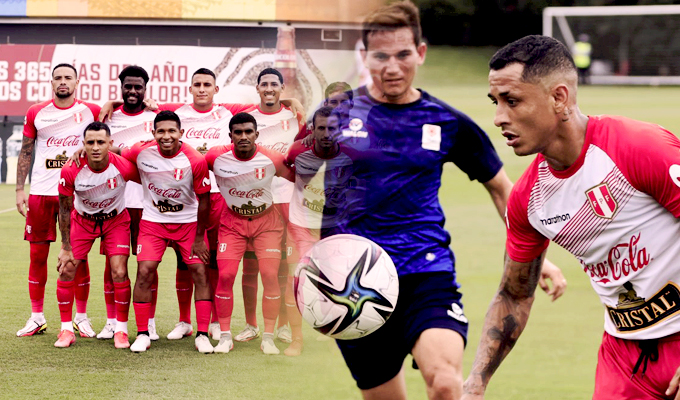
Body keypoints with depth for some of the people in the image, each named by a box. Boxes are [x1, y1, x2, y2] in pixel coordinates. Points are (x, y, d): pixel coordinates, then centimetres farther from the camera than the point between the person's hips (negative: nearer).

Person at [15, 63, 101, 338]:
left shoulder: (91, 112, 2)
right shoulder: (36, 113, 6)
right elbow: (25, 152, 9)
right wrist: (19, 189, 3)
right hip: (41, 192, 1)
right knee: (38, 254, 3)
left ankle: (81, 316, 9)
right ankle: (37, 317, 11)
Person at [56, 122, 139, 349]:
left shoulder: (124, 167, -29)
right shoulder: (71, 171, -26)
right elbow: (65, 208, -12)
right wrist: (66, 247, -9)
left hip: (115, 220, -1)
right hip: (82, 220, 1)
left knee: (119, 274, -13)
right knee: (66, 270, -6)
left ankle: (121, 330, 4)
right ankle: (67, 330, 8)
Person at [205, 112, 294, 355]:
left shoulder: (272, 159, -19)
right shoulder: (217, 157, -18)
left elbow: (296, 177, -1)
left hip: (266, 221, -1)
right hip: (232, 223, 1)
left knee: (270, 276, -10)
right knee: (225, 276, -10)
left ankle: (268, 338, 0)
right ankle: (225, 337, 2)